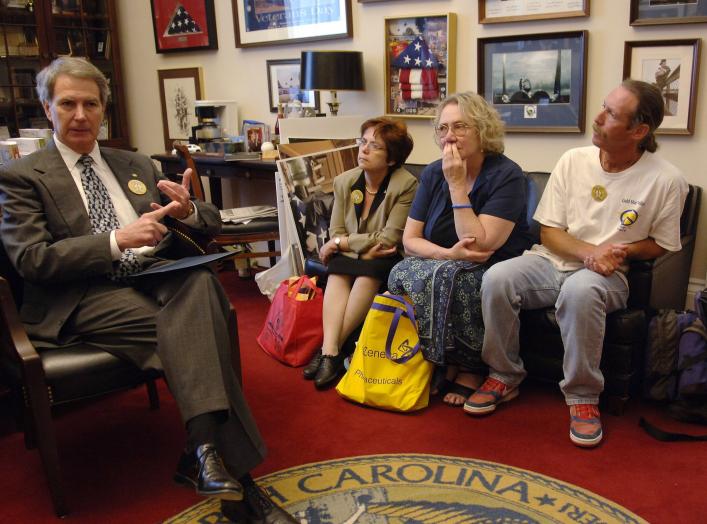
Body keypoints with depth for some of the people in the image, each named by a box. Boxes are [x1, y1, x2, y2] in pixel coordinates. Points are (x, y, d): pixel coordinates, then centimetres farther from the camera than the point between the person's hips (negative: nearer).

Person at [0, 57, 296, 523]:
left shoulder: (137, 166, 23)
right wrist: (118, 240, -18)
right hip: (82, 297, -3)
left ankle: (206, 451, -36)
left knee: (200, 281, -33)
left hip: (158, 278, 4)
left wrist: (187, 211, -6)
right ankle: (234, 478, -28)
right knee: (190, 329, -31)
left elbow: (212, 224, 21)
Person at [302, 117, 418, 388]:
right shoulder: (344, 181, 2)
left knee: (368, 273, -34)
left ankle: (330, 350, -28)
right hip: (350, 257, 4)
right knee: (337, 271, -29)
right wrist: (365, 247, -19)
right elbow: (335, 234, 1)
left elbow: (390, 240, -16)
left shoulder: (406, 185, -14)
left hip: (386, 261, -4)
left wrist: (342, 242, -14)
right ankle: (330, 351, -37)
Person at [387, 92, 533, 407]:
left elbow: (479, 246, -24)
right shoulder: (433, 174, 2)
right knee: (402, 274, -25)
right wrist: (449, 253, -21)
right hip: (446, 268, 5)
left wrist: (457, 185, -22)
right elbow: (410, 239, -1)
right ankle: (445, 365, -10)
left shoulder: (506, 176, -15)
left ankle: (469, 368, -11)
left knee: (446, 278, -34)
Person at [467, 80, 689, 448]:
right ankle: (504, 376, -6)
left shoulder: (666, 180, -5)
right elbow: (549, 232, 2)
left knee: (580, 290, -39)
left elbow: (663, 244, 6)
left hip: (608, 275, -3)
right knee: (497, 278, -27)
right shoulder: (573, 161, 1)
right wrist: (589, 251, -17)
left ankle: (583, 397, -19)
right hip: (552, 262, 3)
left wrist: (624, 250, -14)